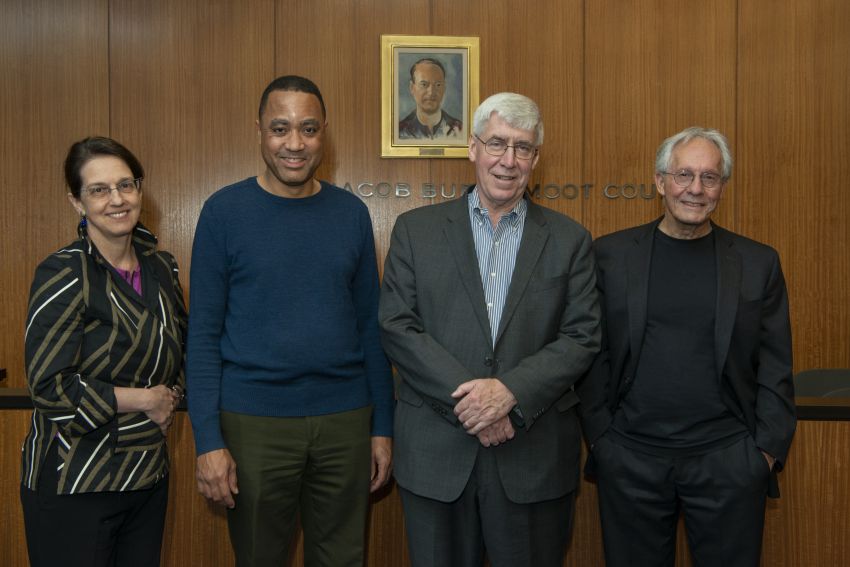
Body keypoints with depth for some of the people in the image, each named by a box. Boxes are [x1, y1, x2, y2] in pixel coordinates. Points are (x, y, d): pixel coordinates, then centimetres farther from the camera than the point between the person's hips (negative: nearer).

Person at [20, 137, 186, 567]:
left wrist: (171, 395, 2)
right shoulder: (63, 274, -13)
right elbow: (49, 386, -18)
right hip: (73, 484, -6)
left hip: (149, 474, 6)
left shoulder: (161, 267, 6)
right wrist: (144, 399, -12)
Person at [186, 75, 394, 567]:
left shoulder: (351, 213, 3)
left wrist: (383, 426, 5)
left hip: (344, 418, 2)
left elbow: (370, 326, 7)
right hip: (255, 421, -2)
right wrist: (209, 439, -10)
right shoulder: (224, 211, -4)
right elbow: (204, 332, -4)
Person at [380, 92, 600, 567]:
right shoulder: (416, 229, 3)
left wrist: (510, 390, -16)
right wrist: (466, 400, -13)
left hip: (537, 457, 1)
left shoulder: (569, 239, 5)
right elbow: (397, 327, -4)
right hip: (436, 454, 0)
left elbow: (582, 338, -1)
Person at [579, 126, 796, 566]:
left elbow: (775, 370, 5)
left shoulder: (758, 263, 4)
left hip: (729, 462, 1)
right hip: (630, 460, 0)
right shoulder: (611, 254, 2)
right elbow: (593, 356, 2)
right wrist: (600, 437, -2)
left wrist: (767, 450, -2)